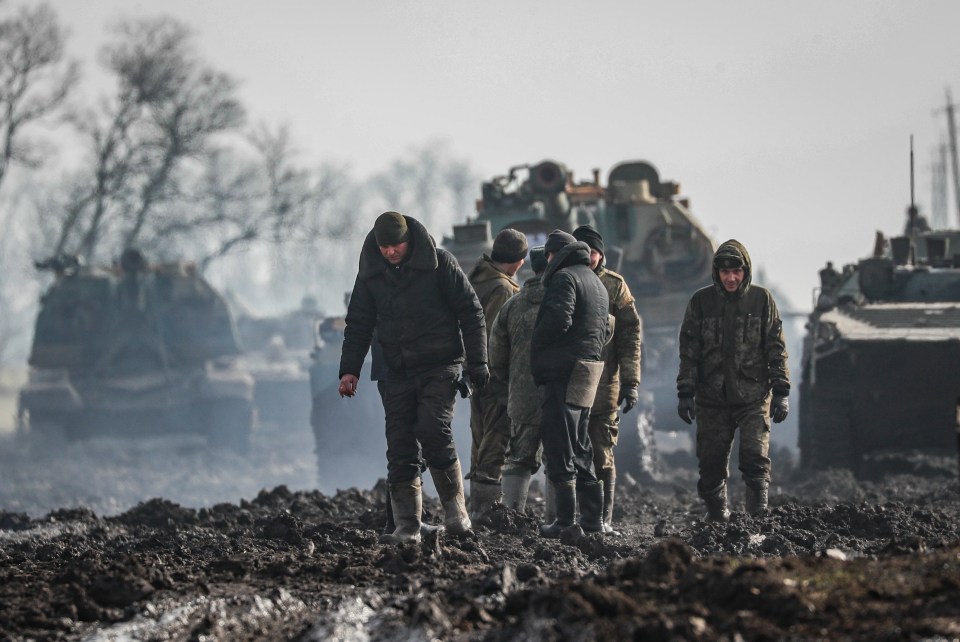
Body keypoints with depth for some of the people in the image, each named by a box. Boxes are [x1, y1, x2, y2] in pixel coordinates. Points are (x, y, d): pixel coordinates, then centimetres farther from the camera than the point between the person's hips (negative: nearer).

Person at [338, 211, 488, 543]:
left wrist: (477, 362, -7)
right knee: (400, 448, -1)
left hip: (439, 367, -4)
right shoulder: (371, 273, 6)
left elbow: (470, 312, -2)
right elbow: (358, 324, 12)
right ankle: (407, 527, 1)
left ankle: (456, 512, -7)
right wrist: (350, 369, 1)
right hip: (398, 372, 4)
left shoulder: (438, 262, -5)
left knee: (433, 431, -21)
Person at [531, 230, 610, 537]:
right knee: (579, 446, 15)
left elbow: (558, 320, -21)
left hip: (564, 370, -9)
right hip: (590, 365, 9)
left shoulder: (564, 278, -9)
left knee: (559, 445, -8)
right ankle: (592, 517, 15)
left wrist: (536, 347, -6)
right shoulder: (597, 283, 22)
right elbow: (605, 330, 22)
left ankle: (566, 520, -11)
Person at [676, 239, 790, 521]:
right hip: (712, 397, 2)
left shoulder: (761, 299, 3)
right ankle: (716, 517, 15)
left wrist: (781, 392, 0)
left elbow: (776, 349, 5)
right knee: (712, 465, 4)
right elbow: (689, 350, 7)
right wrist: (685, 393, 2)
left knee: (755, 457, -13)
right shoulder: (701, 301, 4)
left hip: (754, 395, -1)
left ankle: (759, 516, -11)